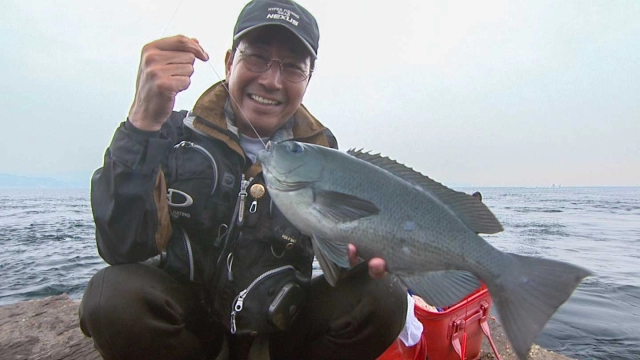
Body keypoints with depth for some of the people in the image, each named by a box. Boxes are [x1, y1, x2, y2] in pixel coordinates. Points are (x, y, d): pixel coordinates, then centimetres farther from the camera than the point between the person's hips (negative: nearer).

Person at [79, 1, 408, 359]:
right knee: (113, 294, -30)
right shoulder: (177, 135, -10)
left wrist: (360, 253, -28)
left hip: (282, 326, 2)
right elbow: (123, 248, -22)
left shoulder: (321, 151, -3)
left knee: (383, 299, -20)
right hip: (190, 321, -1)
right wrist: (143, 122, -33)